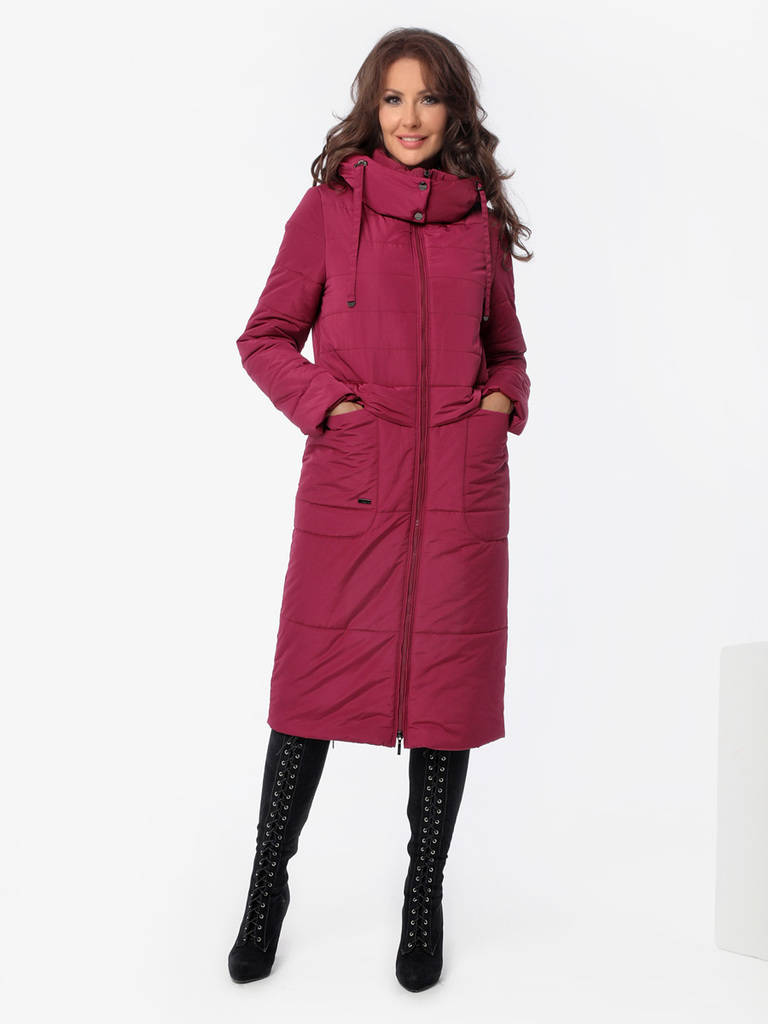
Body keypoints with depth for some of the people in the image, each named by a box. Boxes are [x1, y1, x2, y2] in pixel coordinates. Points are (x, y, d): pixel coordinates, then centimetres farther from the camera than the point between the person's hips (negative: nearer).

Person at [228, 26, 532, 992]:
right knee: (314, 685, 4)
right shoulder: (329, 208, 4)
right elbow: (265, 338, 6)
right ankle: (268, 884, 26)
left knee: (447, 687, 6)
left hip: (461, 489, 2)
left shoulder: (482, 224, 11)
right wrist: (328, 400, -9)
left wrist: (505, 396, 1)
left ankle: (424, 900, 25)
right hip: (350, 480, -2)